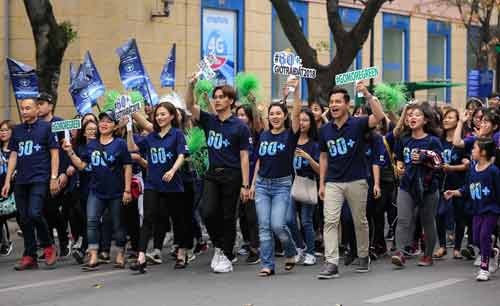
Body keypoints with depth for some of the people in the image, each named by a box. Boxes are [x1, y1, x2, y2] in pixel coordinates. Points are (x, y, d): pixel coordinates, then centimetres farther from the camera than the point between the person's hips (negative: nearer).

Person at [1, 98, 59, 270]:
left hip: (39, 180, -5)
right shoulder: (17, 130, 14)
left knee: (34, 213, -19)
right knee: (24, 219, 4)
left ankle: (48, 247, 2)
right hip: (20, 181, 5)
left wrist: (54, 178, -9)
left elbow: (54, 153, -1)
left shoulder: (46, 127, 0)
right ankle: (29, 257, 11)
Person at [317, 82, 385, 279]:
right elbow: (324, 157, 13)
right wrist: (321, 184, 8)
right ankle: (331, 263, -12)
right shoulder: (325, 130, 6)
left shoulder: (357, 124, -5)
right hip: (333, 182, 2)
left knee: (360, 222, 11)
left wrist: (367, 95, -31)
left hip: (356, 181, -2)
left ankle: (363, 257, 29)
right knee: (330, 221, -10)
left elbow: (379, 117, -24)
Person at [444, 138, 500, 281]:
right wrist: (454, 192, 1)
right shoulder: (472, 169, 4)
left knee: (484, 236, -10)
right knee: (476, 239, 9)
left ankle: (484, 268, 0)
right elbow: (467, 190, 12)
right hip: (477, 210, 7)